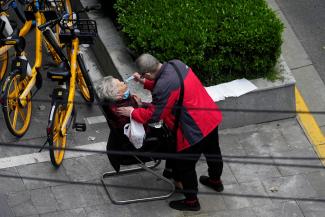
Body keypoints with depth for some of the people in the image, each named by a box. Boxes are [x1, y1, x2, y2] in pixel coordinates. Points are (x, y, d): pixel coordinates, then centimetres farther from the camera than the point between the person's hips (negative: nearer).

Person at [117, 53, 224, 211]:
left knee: (184, 166, 13)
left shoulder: (164, 86, -30)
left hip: (196, 130, -9)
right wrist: (144, 83, 13)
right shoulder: (176, 63, -4)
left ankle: (191, 201, 30)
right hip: (211, 117, 9)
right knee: (212, 151, 32)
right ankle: (215, 180, 57)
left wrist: (132, 112, -5)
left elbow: (153, 115, -20)